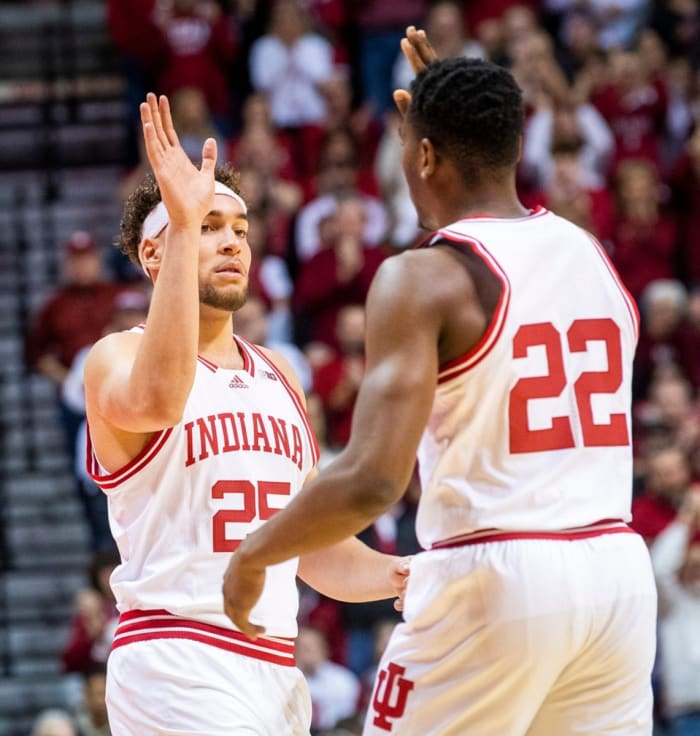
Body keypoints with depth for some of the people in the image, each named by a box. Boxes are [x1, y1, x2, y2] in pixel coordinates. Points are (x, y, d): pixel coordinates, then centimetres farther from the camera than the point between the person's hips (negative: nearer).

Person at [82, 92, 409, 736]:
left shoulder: (279, 375, 19)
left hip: (275, 670, 7)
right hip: (177, 664, -7)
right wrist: (184, 222, -29)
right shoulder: (119, 357, -2)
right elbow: (157, 398, -29)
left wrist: (403, 575, 3)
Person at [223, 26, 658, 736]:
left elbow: (370, 480, -19)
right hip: (617, 572, 6)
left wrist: (254, 554, -4)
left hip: (491, 577, -6)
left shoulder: (423, 277, -10)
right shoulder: (590, 249, 11)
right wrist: (449, 115, 36)